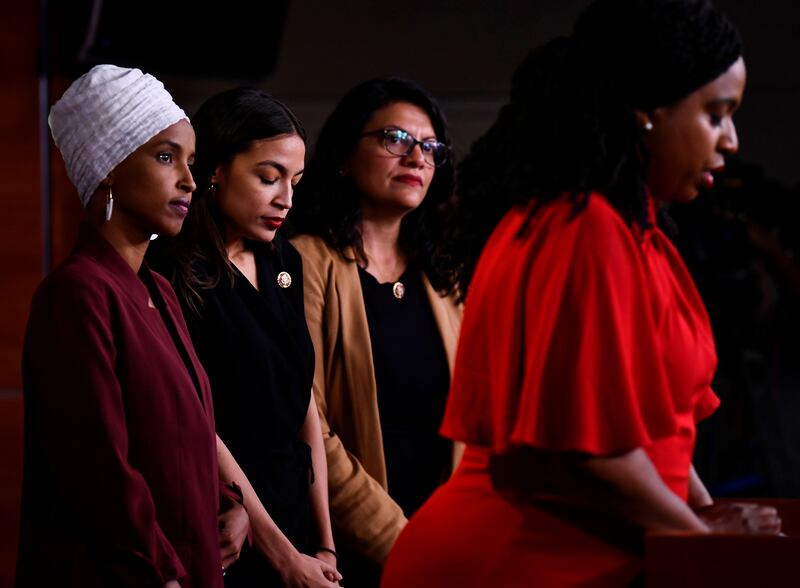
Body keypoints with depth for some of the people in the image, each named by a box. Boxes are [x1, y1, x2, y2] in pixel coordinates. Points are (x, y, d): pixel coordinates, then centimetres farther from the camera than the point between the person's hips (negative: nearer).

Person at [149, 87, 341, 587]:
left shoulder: (284, 262, 9)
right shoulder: (176, 275, -14)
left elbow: (305, 403, 8)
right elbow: (202, 430, -15)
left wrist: (325, 546, 3)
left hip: (294, 507, 7)